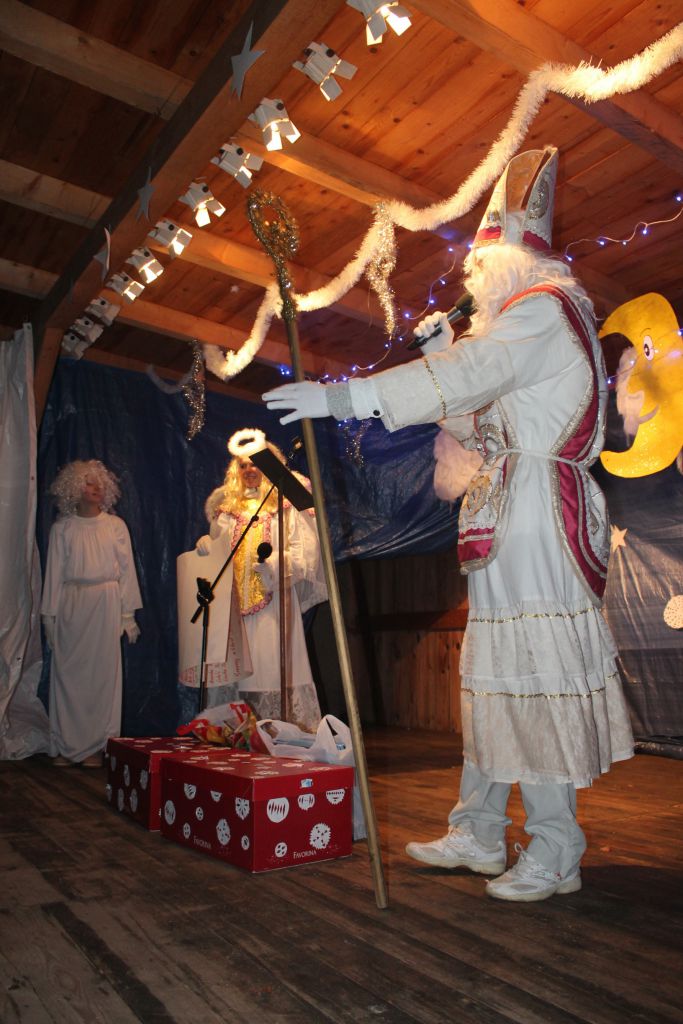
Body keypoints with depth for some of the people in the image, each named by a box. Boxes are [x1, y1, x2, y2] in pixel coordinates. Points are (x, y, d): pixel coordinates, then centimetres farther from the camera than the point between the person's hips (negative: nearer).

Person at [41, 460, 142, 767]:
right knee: (67, 673, 1)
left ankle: (96, 746, 8)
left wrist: (128, 614, 1)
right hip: (71, 605, 1)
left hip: (106, 603, 0)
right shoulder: (62, 528, 7)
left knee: (103, 672, -1)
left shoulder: (115, 525, 6)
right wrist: (50, 615, 2)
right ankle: (66, 745, 13)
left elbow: (126, 569, 5)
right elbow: (54, 573, 7)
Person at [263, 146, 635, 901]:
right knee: (490, 670, 8)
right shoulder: (514, 328, 26)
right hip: (505, 523, 10)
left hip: (536, 516, -10)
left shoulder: (542, 308, -4)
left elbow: (467, 378, -19)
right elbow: (476, 422, 25)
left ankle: (555, 848, 4)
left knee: (536, 668, -8)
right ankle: (479, 833, 17)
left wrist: (340, 397, -22)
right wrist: (442, 349, 17)